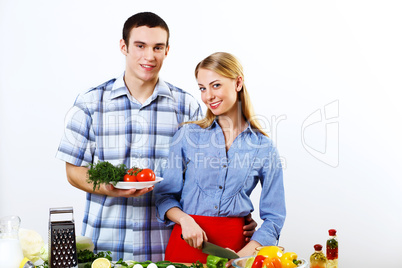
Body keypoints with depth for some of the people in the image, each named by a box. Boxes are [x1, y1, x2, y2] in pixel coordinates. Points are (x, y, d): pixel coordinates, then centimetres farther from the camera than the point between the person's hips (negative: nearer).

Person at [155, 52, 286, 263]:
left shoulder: (264, 148, -1)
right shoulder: (188, 135, 1)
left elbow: (273, 217, 3)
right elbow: (165, 195, 5)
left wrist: (244, 255, -9)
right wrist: (185, 219, -14)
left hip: (235, 244, 0)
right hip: (188, 241, 0)